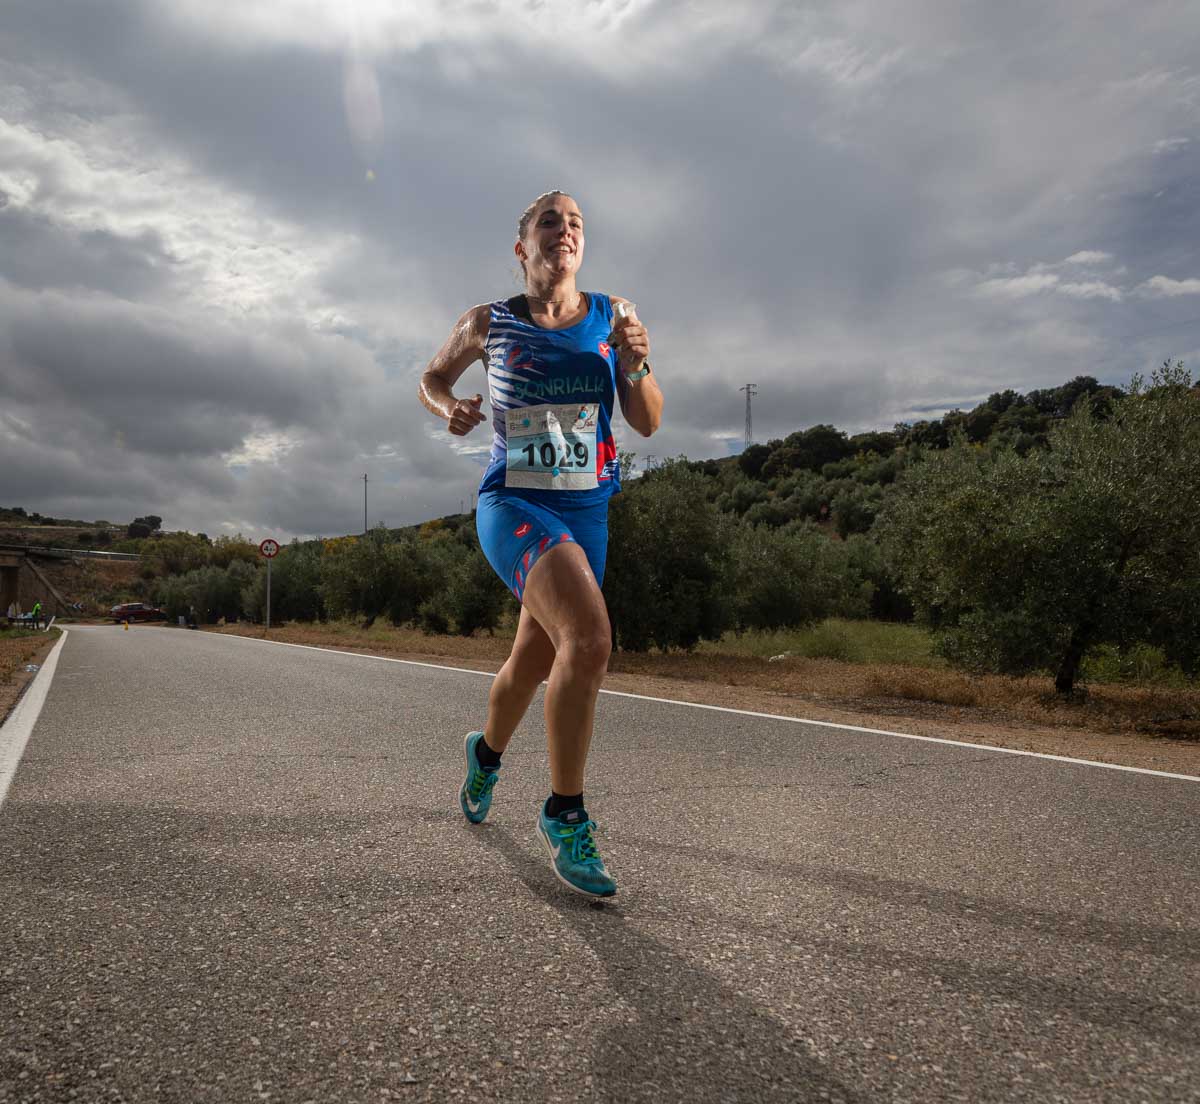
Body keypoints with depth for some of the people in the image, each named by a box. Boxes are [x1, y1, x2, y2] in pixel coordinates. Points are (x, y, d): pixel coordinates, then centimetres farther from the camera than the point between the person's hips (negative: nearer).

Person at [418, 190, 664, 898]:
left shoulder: (614, 316, 5)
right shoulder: (488, 324, 1)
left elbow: (648, 423, 4)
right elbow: (433, 378, 18)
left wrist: (637, 367, -15)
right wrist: (448, 406, -4)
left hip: (586, 512, 4)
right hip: (514, 503, -4)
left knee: (535, 662, 17)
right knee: (589, 637, -28)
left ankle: (486, 754, 49)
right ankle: (565, 817, -13)